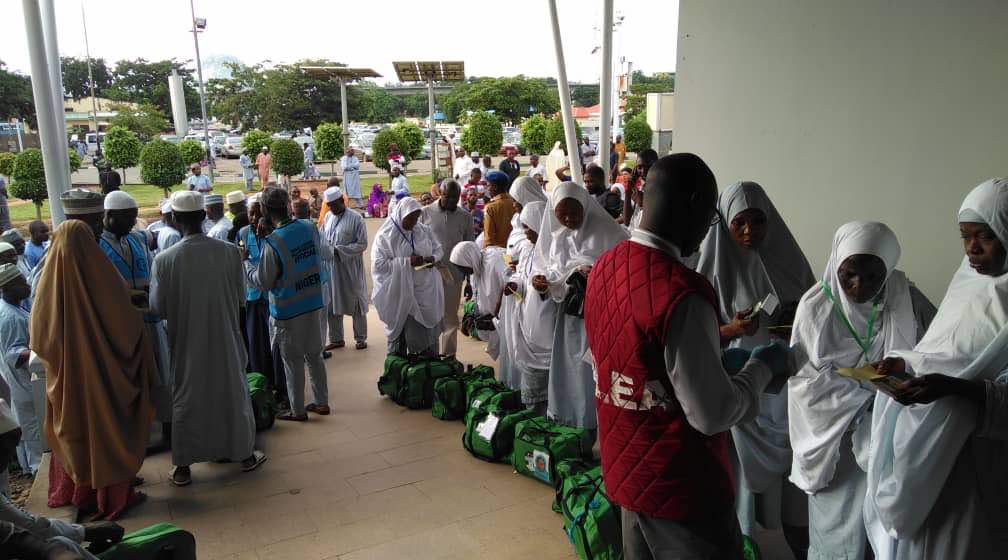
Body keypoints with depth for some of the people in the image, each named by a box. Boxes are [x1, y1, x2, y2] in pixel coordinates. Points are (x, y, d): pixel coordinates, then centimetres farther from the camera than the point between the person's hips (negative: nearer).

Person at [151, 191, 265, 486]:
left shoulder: (164, 259, -15)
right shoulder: (229, 252, -13)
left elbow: (158, 308, -8)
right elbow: (241, 296, -3)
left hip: (186, 342, 0)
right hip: (225, 339, 1)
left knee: (186, 398, 13)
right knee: (233, 392, 15)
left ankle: (182, 467, 22)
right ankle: (245, 454, 28)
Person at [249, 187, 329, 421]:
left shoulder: (272, 242, -23)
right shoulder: (310, 228, -5)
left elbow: (263, 282, -14)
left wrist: (244, 263, 3)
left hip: (288, 309, -5)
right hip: (314, 302, 6)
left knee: (293, 361, 8)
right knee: (314, 354, 18)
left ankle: (297, 410, 20)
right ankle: (322, 402, 27)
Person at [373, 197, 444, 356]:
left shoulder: (424, 230, 5)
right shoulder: (385, 235, -9)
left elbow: (439, 249, 16)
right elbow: (379, 264, -15)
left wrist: (432, 258, -8)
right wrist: (407, 262, -21)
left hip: (425, 291, 4)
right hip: (399, 295, -4)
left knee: (427, 331, 9)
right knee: (399, 332, 6)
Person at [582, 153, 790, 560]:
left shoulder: (604, 267, -3)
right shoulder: (682, 293, -28)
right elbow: (712, 414, -23)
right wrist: (762, 367, -7)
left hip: (625, 471, 8)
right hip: (679, 488, -7)